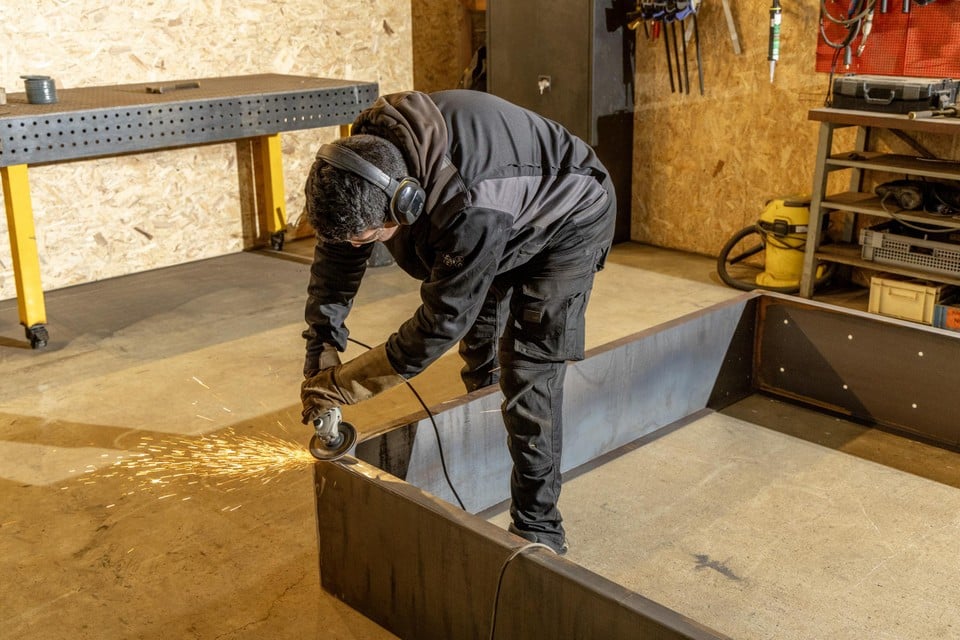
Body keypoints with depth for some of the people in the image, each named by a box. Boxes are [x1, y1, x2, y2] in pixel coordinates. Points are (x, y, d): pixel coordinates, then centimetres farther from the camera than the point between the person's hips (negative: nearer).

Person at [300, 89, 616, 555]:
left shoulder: (471, 207, -46)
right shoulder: (366, 150, -23)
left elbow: (441, 321, -36)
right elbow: (336, 255, -9)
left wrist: (342, 385, -28)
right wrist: (321, 348, -14)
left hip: (568, 222, -7)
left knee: (528, 374, -15)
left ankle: (537, 527, -5)